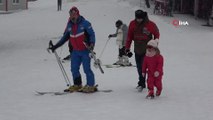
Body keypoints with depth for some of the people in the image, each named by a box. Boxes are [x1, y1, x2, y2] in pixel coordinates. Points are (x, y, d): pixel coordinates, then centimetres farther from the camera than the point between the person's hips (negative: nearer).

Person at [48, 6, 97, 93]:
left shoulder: (85, 23, -11)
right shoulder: (69, 25, 7)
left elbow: (92, 34, -11)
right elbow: (65, 37, 17)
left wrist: (92, 44, -28)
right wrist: (55, 46, 15)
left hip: (85, 50, -6)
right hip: (75, 51, 6)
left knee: (86, 68, -9)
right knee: (74, 68, 6)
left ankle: (91, 86, 1)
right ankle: (77, 85, 17)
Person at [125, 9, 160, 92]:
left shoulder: (150, 25, -10)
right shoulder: (132, 24, 0)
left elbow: (156, 33, 5)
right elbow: (129, 36, 8)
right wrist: (127, 47, 7)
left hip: (147, 50, -4)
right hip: (137, 50, 4)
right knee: (139, 67, 9)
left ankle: (141, 84, -7)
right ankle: (142, 82, 22)